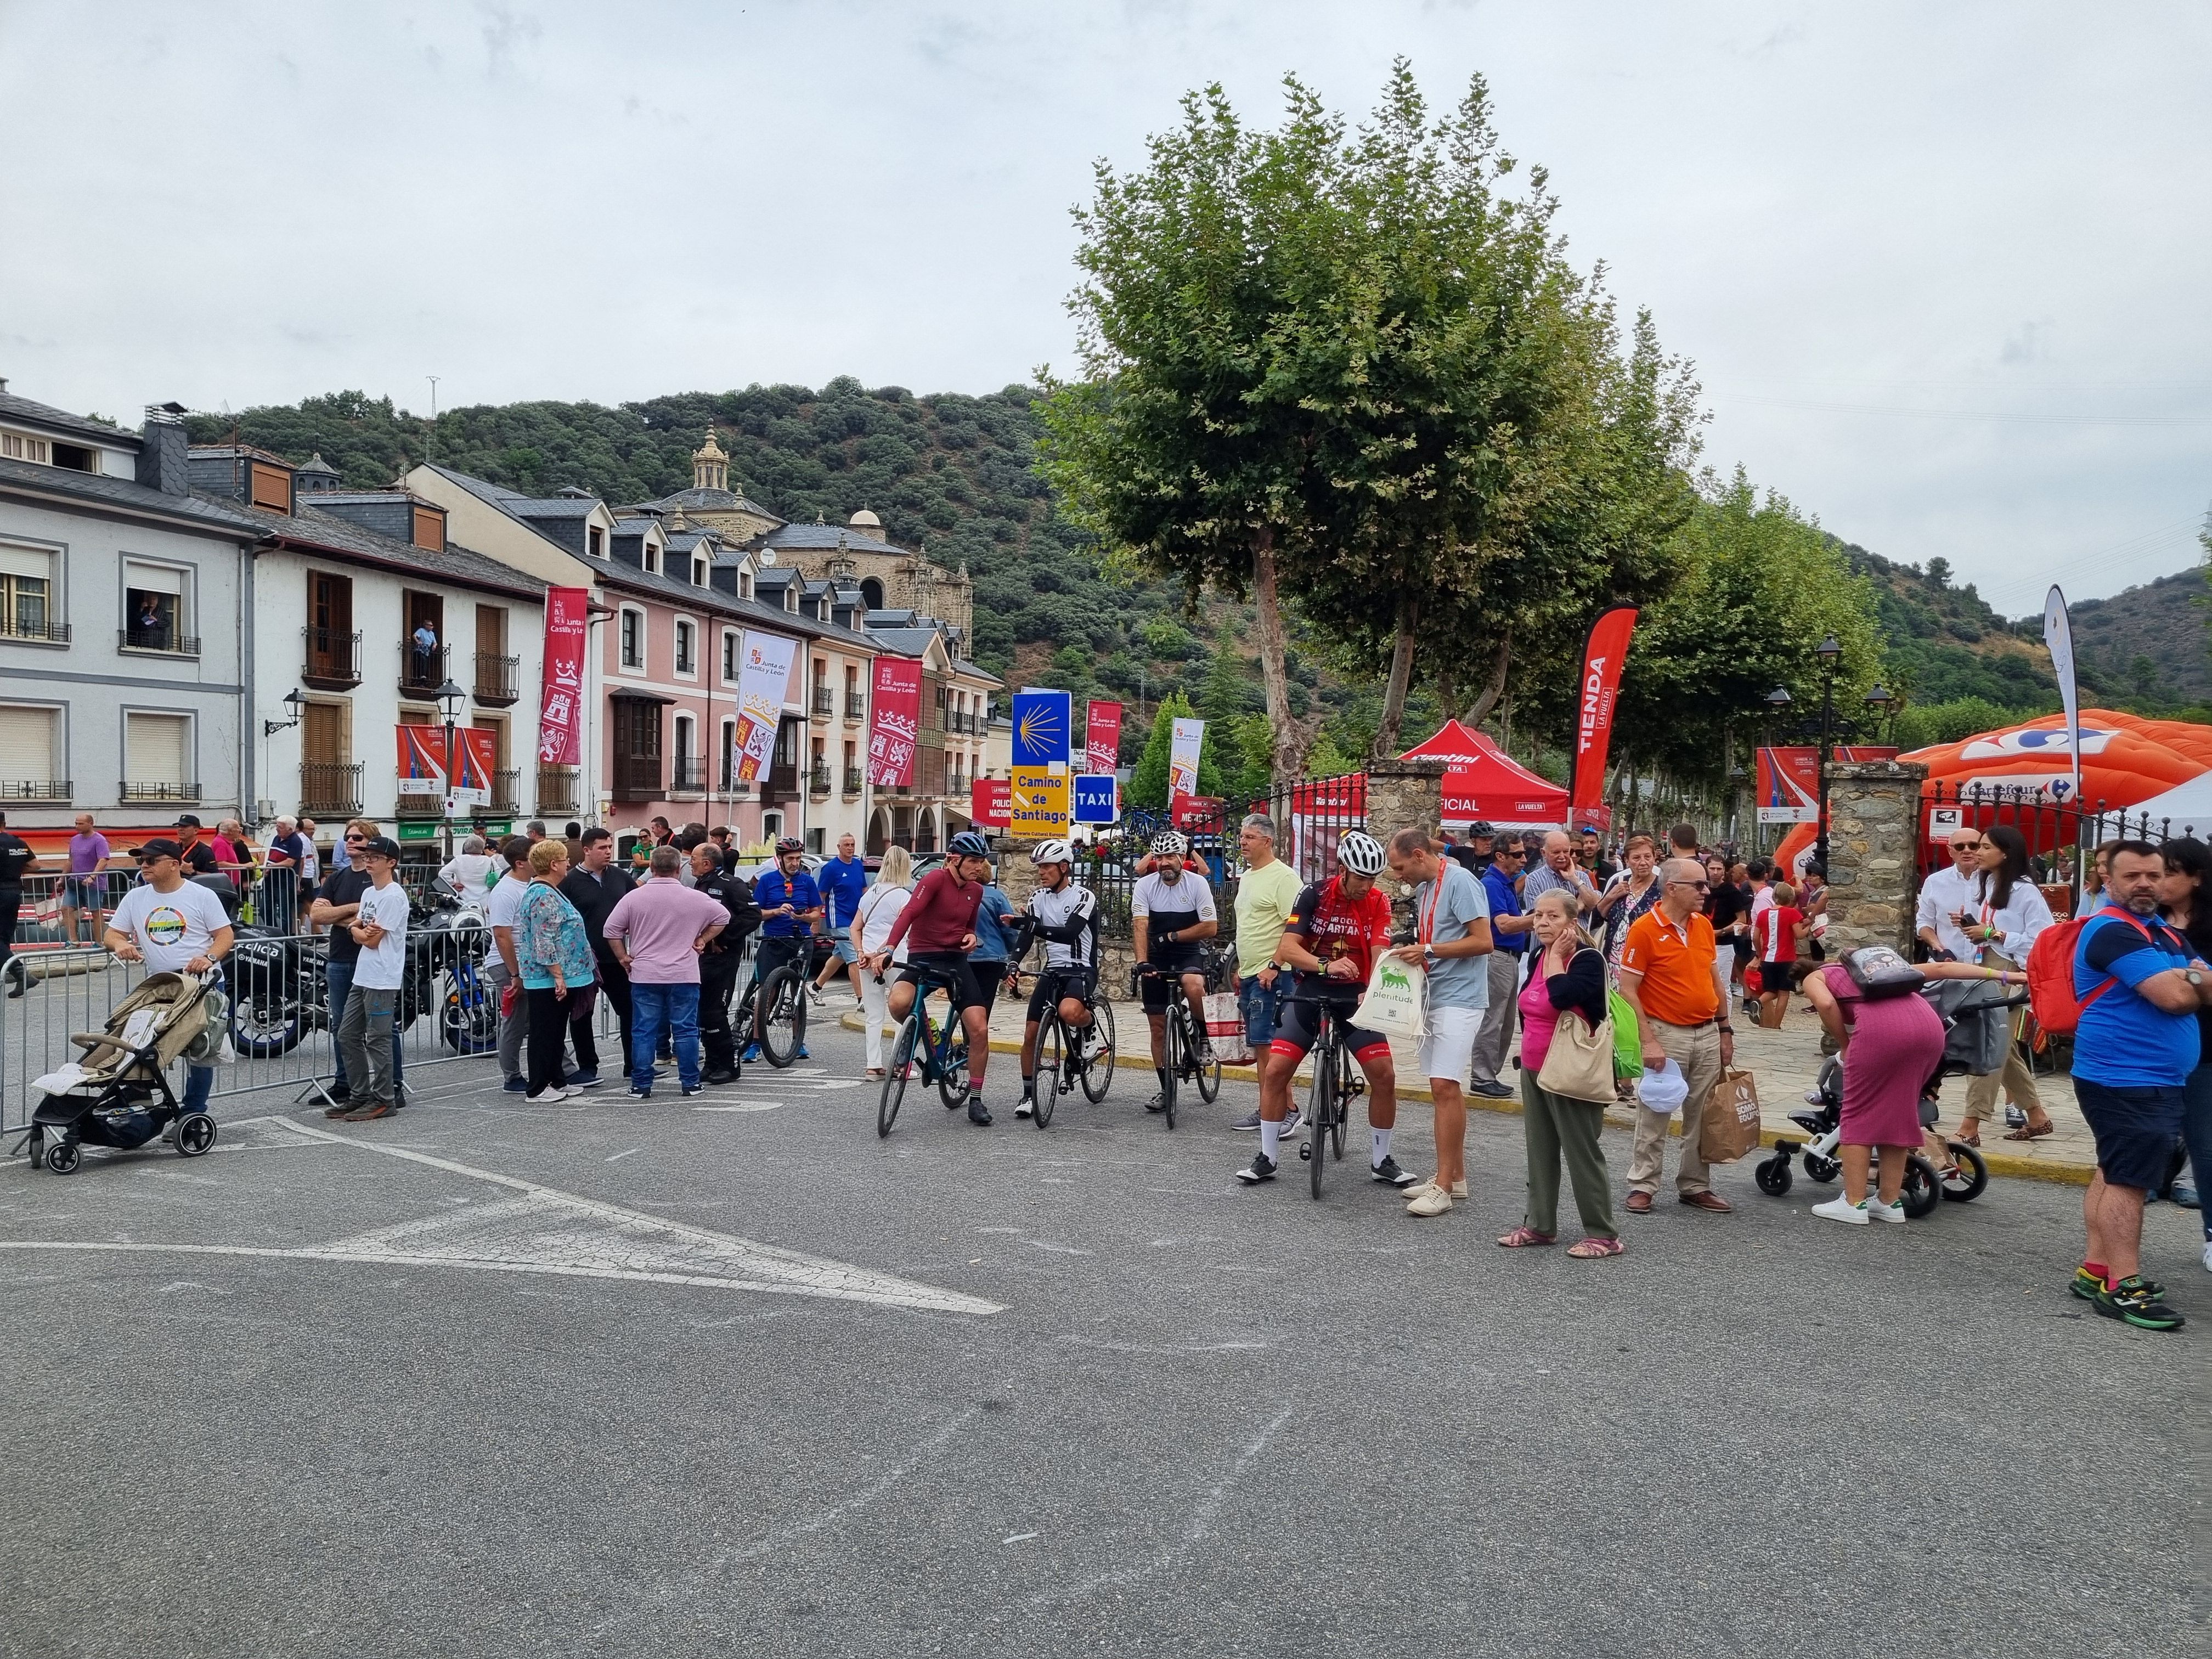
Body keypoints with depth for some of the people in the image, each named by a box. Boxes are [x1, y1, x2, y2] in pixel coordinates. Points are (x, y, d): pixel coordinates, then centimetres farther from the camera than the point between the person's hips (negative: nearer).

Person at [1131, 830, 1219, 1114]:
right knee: (1158, 1026, 4)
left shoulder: (1197, 884, -8)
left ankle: (1202, 1036, -8)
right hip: (1156, 960, 2)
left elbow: (1211, 927, -12)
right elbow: (1140, 926, -16)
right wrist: (1142, 961, -31)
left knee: (1194, 987, -36)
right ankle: (1166, 1089, 17)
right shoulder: (1145, 885, -6)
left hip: (1188, 955, -2)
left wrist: (1171, 937, -14)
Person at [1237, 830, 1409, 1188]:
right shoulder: (1315, 893, -10)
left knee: (1385, 1076, -8)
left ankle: (1381, 1161, 11)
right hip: (1310, 991, -1)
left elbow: (1379, 954, -14)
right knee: (1275, 1070, -9)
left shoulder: (1378, 903, -5)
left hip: (1355, 995, 1)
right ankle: (1267, 1159, 6)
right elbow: (1287, 948, -17)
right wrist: (1327, 965, -34)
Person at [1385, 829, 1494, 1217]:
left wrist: (1428, 950, -17)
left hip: (1459, 998, -9)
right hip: (1434, 996, 9)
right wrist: (1414, 952, 5)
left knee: (1445, 1085, -13)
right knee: (1446, 1087, 12)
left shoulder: (1460, 882, -13)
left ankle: (1443, 1186, -10)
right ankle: (1455, 1176, 20)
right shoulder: (1422, 889, 15)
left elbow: (1483, 941, -18)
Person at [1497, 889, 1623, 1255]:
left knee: (1582, 1152, -2)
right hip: (1534, 1069, 8)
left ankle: (1603, 1234, 6)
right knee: (1540, 1149, 14)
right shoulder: (1537, 957, 9)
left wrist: (1556, 956, -21)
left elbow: (1562, 996, -34)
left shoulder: (1588, 959, -15)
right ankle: (1540, 1224, 24)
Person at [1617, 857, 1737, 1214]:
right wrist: (1648, 1041, -16)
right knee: (1654, 1117, 2)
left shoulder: (1704, 925, 7)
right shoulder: (1645, 929, -12)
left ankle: (1695, 1186, 23)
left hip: (1708, 1035, 6)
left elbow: (1716, 980, 17)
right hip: (1667, 1035, -6)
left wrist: (1725, 1030, 14)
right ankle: (1642, 1187, 13)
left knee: (1703, 1116, 11)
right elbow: (1627, 989, -13)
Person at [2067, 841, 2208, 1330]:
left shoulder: (2167, 935, 17)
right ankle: (2125, 1287, -7)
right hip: (2125, 1080, -10)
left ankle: (2097, 1271, 20)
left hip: (2159, 1081, 10)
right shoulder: (2111, 931, -14)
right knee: (2128, 1179, -9)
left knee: (2114, 1174, 13)